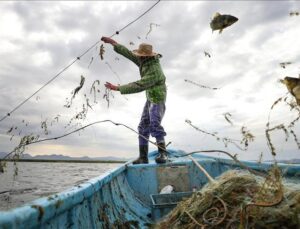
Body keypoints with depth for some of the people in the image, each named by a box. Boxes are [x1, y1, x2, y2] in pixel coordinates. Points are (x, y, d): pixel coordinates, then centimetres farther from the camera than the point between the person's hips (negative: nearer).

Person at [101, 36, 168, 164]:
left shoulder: (154, 71, -29)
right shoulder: (145, 61, -1)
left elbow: (138, 86, -34)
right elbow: (129, 54, 7)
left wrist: (117, 88, -32)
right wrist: (113, 42, 6)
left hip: (158, 100, -9)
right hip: (150, 99, 9)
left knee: (154, 124, -29)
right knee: (143, 127, 1)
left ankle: (162, 153, -19)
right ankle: (143, 157, 3)